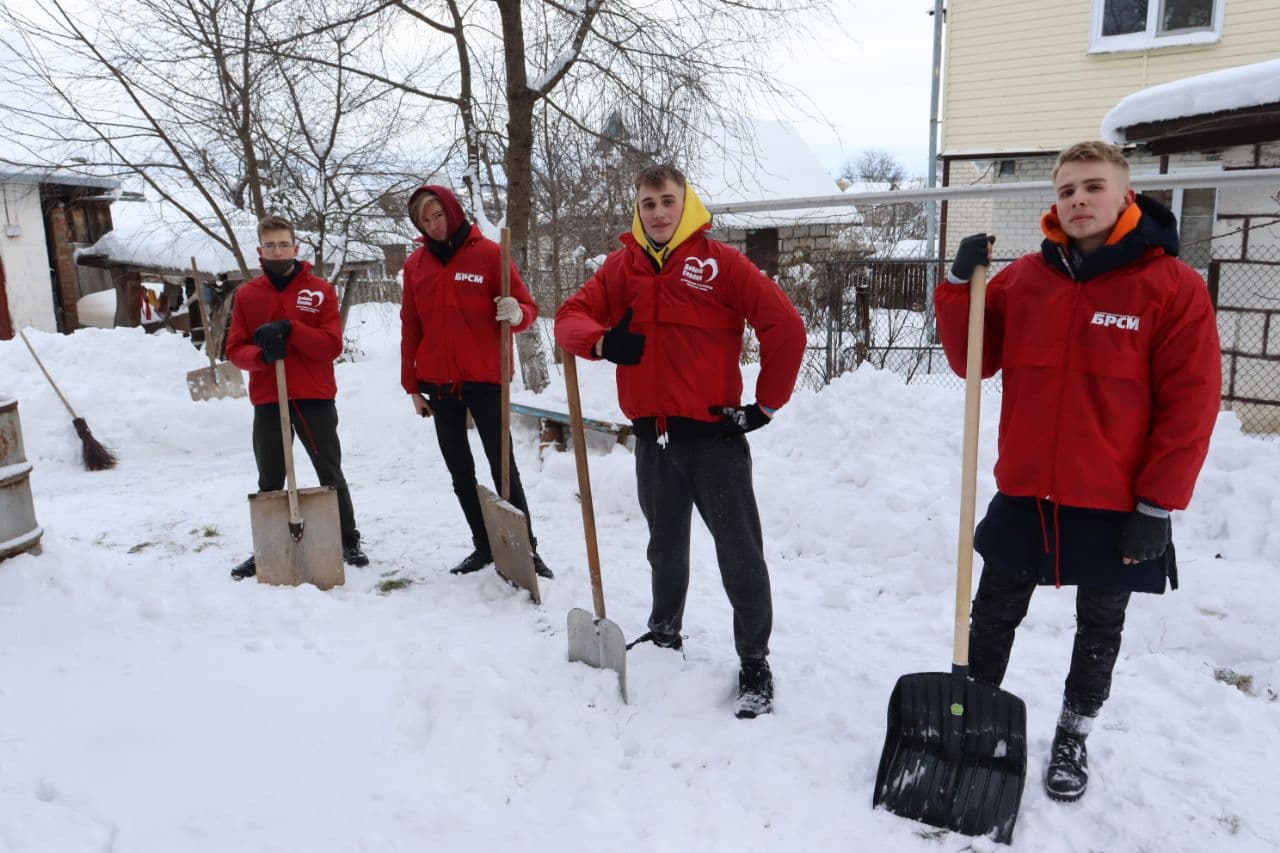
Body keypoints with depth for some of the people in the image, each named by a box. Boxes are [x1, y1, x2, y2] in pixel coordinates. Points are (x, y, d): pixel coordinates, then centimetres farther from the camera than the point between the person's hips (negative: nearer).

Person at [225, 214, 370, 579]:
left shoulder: (320, 289, 0)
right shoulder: (247, 294, 5)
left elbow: (333, 344, -7)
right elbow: (236, 351, 3)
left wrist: (289, 329, -20)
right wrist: (261, 353, -18)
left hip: (316, 398, -2)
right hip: (267, 401, 2)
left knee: (331, 474, 7)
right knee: (269, 482, 9)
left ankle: (349, 541, 17)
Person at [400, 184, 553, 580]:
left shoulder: (488, 253, -4)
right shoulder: (415, 264, 7)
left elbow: (526, 307, -4)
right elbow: (410, 328, 11)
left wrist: (516, 314, -28)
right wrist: (412, 385, 9)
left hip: (485, 380, -4)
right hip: (438, 384, 5)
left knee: (504, 467, -2)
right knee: (460, 472, 10)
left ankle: (526, 548, 5)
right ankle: (483, 545, 20)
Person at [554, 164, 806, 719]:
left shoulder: (719, 261, -7)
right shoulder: (621, 267, 7)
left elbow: (785, 327, -10)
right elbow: (570, 317, 2)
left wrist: (766, 405, -8)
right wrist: (601, 340, -20)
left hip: (716, 433, -4)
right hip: (653, 435, 5)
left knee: (739, 553, 2)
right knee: (665, 548, 21)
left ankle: (754, 663, 16)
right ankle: (665, 636, 41)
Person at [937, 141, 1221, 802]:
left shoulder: (1174, 286, -9)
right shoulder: (1022, 278, 1)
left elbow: (1191, 404, -10)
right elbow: (972, 362, 3)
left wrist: (1157, 508, -12)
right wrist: (960, 285, -11)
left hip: (1115, 507, -2)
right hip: (1024, 496, 3)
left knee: (1100, 629, 16)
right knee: (993, 616, 14)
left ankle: (1073, 737, 37)